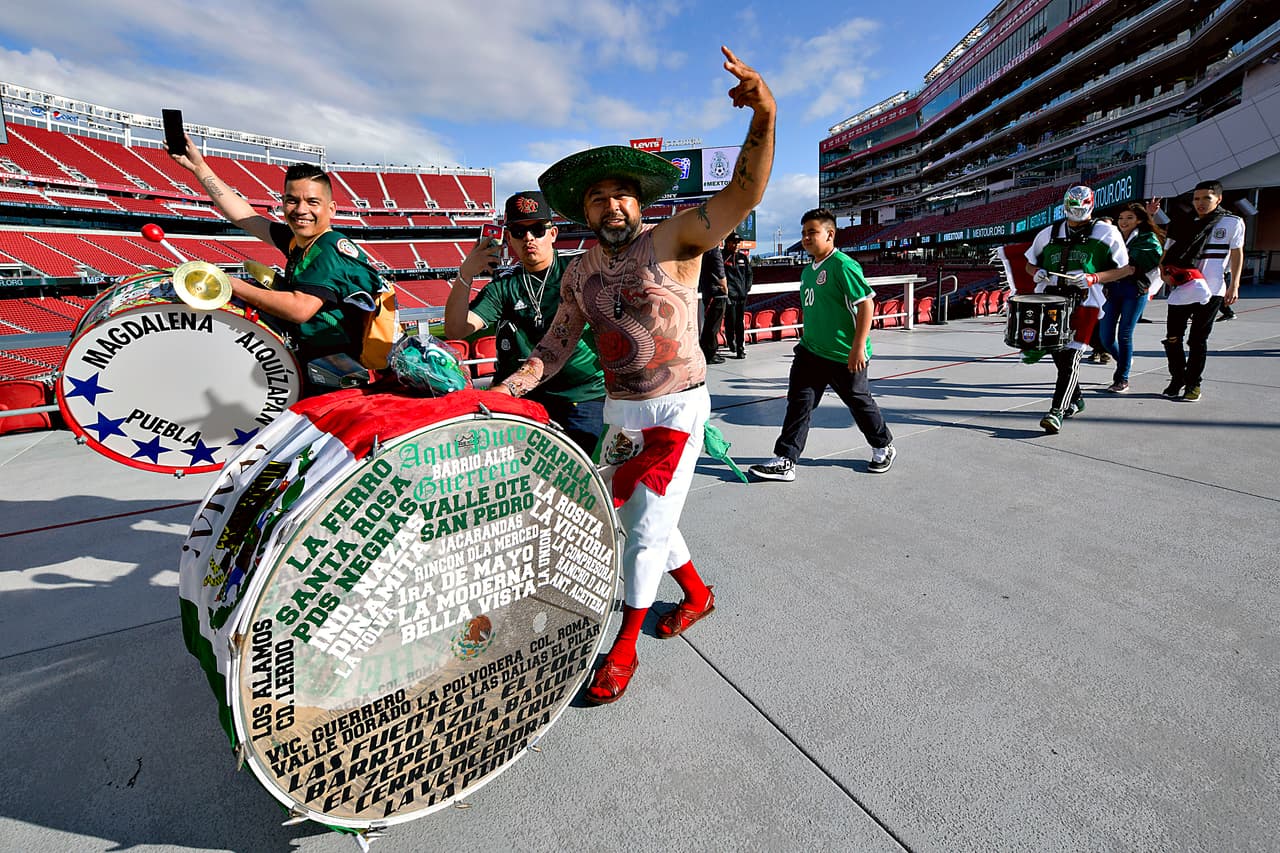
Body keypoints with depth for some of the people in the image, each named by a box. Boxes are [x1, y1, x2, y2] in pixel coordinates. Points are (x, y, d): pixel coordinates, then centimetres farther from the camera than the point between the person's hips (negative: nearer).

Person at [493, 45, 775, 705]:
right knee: (628, 516, 17)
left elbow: (742, 195, -24)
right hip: (620, 413, 7)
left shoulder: (674, 239, -11)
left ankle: (624, 648, 17)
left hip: (678, 411, -6)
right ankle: (696, 594, 42)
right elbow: (557, 343, 5)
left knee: (647, 528, -3)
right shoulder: (580, 273, 5)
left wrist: (763, 118, -40)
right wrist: (508, 389, -9)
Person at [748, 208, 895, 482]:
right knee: (798, 403, 0)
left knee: (859, 402, 12)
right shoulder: (807, 270, 9)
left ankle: (884, 448, 37)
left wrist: (859, 346, -23)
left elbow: (866, 303, -20)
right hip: (810, 352, 7)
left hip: (845, 357, -7)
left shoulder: (843, 265, -16)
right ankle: (785, 462, 4)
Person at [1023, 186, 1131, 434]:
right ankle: (1075, 399, 30)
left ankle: (1057, 412, -19)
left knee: (1071, 354, -15)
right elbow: (1030, 263, 27)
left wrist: (1095, 278, -11)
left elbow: (1126, 268, 7)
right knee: (1057, 352, 9)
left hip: (1084, 301, -4)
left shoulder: (1106, 232, 7)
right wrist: (1037, 272, 2)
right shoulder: (1049, 233, 17)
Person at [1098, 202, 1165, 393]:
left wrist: (1145, 284, -7)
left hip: (1134, 291, -4)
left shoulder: (1148, 238, 3)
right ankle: (1124, 361, 31)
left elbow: (1161, 263, -2)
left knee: (1124, 335, -6)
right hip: (1112, 289, 4)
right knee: (1105, 336, 0)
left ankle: (1122, 379, 3)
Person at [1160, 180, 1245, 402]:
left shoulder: (1233, 223, 3)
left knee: (1197, 340, 0)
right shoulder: (1185, 226, 11)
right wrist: (1165, 272, -6)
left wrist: (1234, 286, -3)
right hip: (1180, 291, 3)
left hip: (1210, 292, -3)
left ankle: (1193, 384, 8)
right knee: (1172, 338, 3)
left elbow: (1237, 255, 4)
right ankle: (1177, 379, 19)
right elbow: (1168, 253, 14)